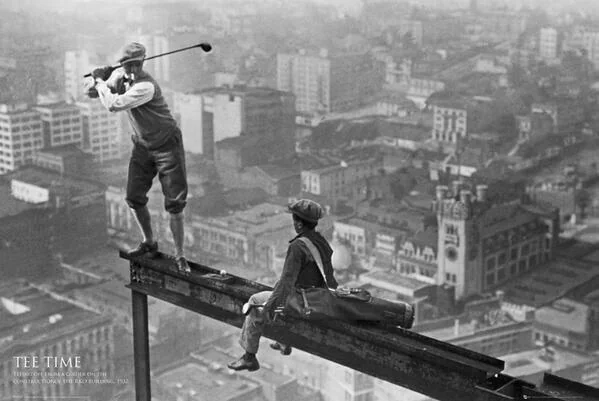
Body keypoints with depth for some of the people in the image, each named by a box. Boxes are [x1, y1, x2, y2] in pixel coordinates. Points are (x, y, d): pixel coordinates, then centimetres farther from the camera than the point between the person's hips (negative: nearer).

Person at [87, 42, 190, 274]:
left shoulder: (146, 87, -27)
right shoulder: (120, 75, -2)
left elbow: (113, 105, -32)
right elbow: (93, 93, 11)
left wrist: (99, 81, -16)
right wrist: (101, 81, -12)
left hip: (167, 144, -7)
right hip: (142, 146, 7)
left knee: (174, 204, -8)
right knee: (134, 199, 6)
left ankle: (179, 256, -1)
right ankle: (149, 244, 26)